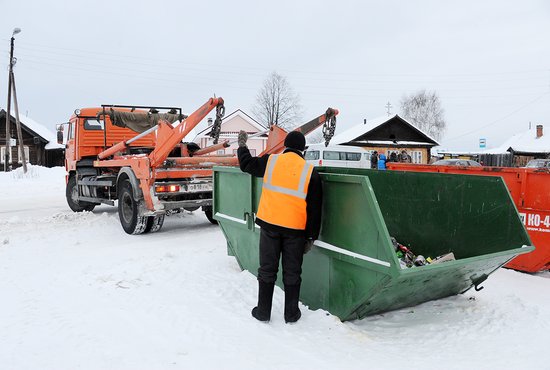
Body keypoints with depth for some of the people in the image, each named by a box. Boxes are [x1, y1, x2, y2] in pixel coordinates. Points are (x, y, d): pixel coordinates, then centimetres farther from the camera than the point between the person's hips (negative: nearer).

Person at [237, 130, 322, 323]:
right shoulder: (310, 172, -2)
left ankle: (263, 311, 21)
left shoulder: (270, 162, -1)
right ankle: (291, 313, 22)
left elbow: (246, 164, 16)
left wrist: (242, 145, 34)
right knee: (292, 272, 12)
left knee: (267, 269, 12)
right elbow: (315, 208, 0)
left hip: (270, 224, 1)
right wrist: (311, 237, 6)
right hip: (296, 229, 0)